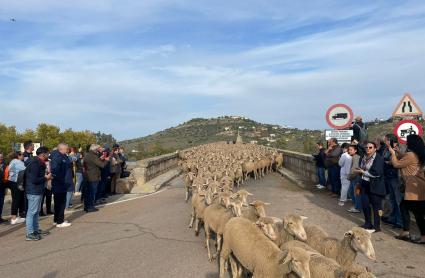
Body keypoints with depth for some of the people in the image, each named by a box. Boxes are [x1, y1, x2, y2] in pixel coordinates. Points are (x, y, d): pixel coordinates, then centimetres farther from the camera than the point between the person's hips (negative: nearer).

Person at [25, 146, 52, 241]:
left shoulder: (38, 162, 13)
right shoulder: (35, 164, -19)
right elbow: (34, 180, -24)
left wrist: (45, 177, 8)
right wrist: (46, 178, -14)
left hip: (37, 191, 11)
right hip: (34, 191, -11)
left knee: (36, 211, 18)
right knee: (32, 212, -4)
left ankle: (36, 230, 29)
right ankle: (30, 234, 2)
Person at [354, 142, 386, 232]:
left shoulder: (378, 158, -14)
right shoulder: (364, 158, 9)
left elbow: (376, 173, -22)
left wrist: (363, 172, -16)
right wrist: (359, 171, 0)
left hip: (375, 185, -7)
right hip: (365, 184, 8)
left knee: (376, 206, 1)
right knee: (365, 204, 12)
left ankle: (376, 226, 12)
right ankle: (368, 223, 28)